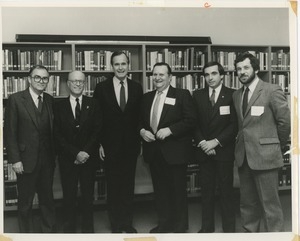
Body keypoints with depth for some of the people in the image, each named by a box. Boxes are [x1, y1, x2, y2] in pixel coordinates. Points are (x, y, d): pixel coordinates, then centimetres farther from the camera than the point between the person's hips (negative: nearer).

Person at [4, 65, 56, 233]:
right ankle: (27, 232, 28)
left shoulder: (50, 100, 6)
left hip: (47, 160, 4)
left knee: (48, 198, 14)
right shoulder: (16, 99, -7)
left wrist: (54, 155, 3)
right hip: (26, 160, -4)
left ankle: (50, 231, 29)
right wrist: (15, 160, -12)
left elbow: (52, 130, 8)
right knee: (25, 202, 11)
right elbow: (10, 132, -8)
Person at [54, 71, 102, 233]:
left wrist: (86, 152, -12)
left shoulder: (93, 104, 4)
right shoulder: (59, 106, 4)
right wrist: (75, 153, -11)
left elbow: (98, 131, -1)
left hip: (89, 157, 0)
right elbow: (58, 135, -2)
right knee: (69, 195, 5)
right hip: (67, 159, 0)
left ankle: (87, 229, 19)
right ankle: (69, 228, 19)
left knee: (88, 194, 6)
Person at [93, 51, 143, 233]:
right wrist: (99, 144, -6)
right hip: (110, 145, -1)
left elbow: (140, 117, 7)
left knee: (129, 185, 9)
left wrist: (140, 140, 2)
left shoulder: (137, 88, 4)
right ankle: (116, 224, 20)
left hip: (131, 145, 2)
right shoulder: (102, 88, -2)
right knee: (113, 186, 7)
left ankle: (128, 223, 22)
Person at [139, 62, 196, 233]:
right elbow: (141, 121, 18)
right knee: (160, 190, 14)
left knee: (178, 190, 5)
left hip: (175, 152, -5)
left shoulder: (182, 95, -5)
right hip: (154, 152, 5)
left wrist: (169, 130, -19)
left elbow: (191, 121, -11)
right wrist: (142, 131, -4)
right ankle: (164, 223, 28)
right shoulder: (147, 97, 12)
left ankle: (180, 226, 21)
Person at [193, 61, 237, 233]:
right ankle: (207, 227, 18)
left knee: (226, 190, 2)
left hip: (224, 150, -3)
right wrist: (202, 142, -8)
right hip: (204, 150, 3)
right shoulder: (198, 95, 8)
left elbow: (234, 124, -6)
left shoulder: (232, 95, -2)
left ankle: (229, 229, 14)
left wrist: (216, 141, -13)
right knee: (206, 190, 8)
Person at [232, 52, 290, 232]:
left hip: (265, 155, -6)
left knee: (270, 203, -1)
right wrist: (242, 143, 7)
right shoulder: (237, 95, 12)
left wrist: (277, 146, 3)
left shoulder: (272, 90, -7)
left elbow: (285, 122, -6)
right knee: (247, 202, 14)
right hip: (243, 156, 6)